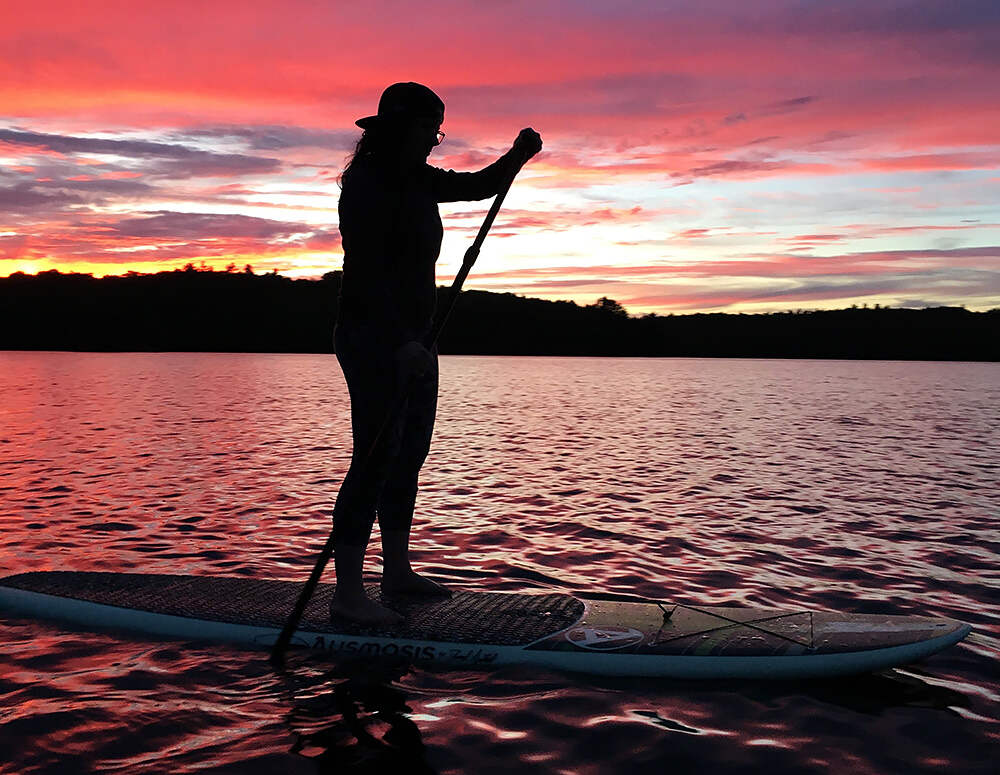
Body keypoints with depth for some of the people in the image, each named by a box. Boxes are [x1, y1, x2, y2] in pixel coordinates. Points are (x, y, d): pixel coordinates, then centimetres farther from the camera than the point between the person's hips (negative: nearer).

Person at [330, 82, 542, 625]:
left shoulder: (418, 182, 14)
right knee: (376, 458, -12)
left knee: (408, 456, 12)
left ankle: (397, 571, 23)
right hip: (373, 339, -10)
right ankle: (347, 592, -8)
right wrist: (402, 343, -29)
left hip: (413, 339, 10)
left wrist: (517, 156, 2)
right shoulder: (366, 184, -13)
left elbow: (480, 186, 22)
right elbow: (367, 273, -21)